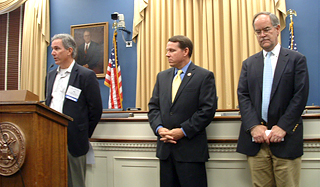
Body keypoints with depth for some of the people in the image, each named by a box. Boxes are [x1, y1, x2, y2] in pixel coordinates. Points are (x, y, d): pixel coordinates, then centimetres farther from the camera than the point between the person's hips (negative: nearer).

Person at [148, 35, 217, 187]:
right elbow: (153, 106, 11)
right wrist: (159, 128, -7)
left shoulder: (204, 76, -3)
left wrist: (183, 131, -15)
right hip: (165, 147, 5)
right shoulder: (162, 76, 14)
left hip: (190, 148, -5)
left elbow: (208, 109, -10)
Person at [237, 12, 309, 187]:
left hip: (285, 135, -2)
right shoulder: (248, 63, 13)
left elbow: (300, 96, -4)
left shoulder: (296, 59, 5)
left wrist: (283, 127, -12)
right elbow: (242, 96, 3)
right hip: (256, 136, 2)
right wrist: (254, 126, -10)